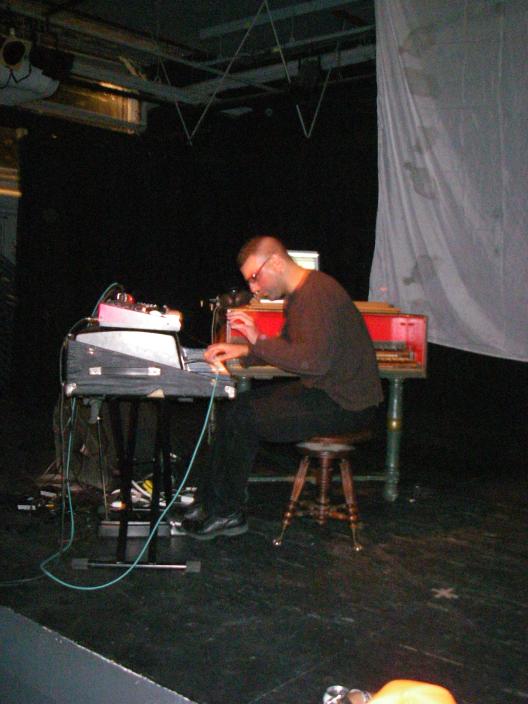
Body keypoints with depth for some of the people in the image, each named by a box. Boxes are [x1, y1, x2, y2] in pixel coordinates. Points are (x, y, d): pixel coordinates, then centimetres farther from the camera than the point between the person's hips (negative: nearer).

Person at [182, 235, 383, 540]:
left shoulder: (319, 292, -20)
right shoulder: (298, 295, 13)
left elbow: (315, 360, -30)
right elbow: (287, 348, 23)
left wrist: (259, 341, -22)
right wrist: (242, 351, 8)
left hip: (345, 405, -10)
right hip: (322, 392, 10)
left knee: (241, 417, -14)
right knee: (236, 406, 7)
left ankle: (227, 513, 2)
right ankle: (211, 501, 11)